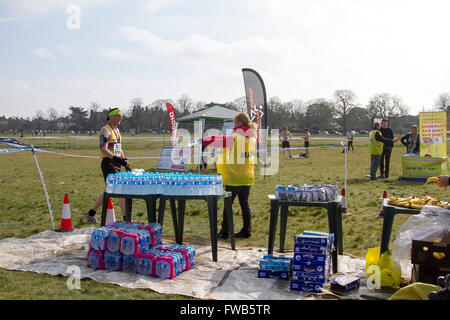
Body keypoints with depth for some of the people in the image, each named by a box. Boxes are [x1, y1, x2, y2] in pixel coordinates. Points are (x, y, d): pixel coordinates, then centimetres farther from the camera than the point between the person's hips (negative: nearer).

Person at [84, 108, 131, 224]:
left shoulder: (117, 130, 20)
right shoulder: (105, 130, -9)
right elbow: (104, 149, -20)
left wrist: (125, 162, 19)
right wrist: (115, 158, -31)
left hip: (116, 164, 9)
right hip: (108, 163, -9)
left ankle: (90, 214, 26)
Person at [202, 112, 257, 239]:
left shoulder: (235, 138, -13)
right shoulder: (252, 138, 8)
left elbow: (220, 141, -14)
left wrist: (203, 140, -7)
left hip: (234, 176, -6)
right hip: (247, 176, 6)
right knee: (244, 203, 12)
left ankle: (224, 232, 8)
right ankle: (246, 231, 15)